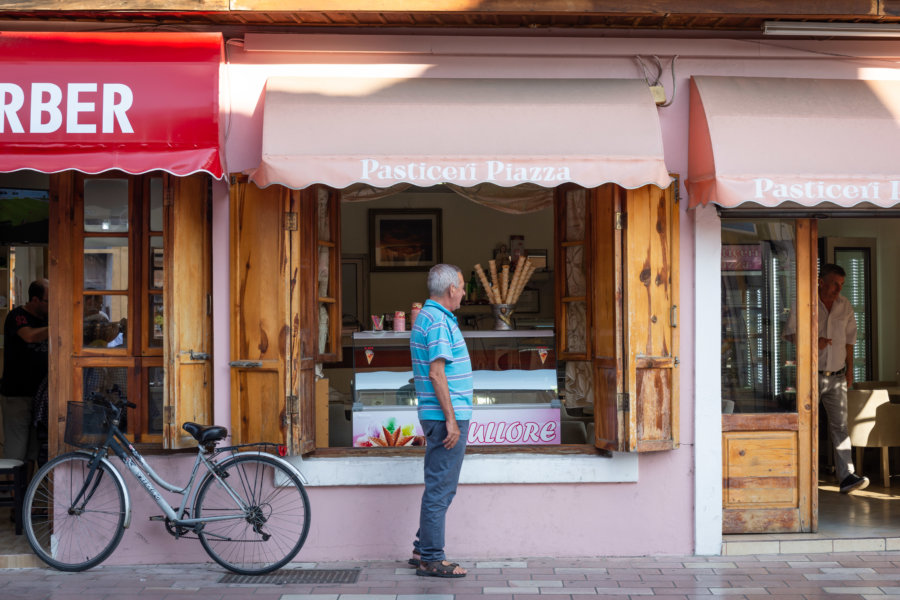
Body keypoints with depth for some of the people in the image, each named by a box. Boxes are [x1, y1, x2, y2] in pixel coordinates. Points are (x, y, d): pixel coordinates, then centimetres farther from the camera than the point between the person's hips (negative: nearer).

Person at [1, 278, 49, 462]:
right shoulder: (17, 316, -8)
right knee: (15, 453, -7)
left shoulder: (46, 319, 13)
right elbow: (31, 336, -29)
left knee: (35, 452, 8)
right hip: (16, 396, -7)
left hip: (39, 395, 7)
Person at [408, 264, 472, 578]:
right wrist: (451, 420, -21)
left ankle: (423, 549, 23)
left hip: (444, 417, 11)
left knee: (440, 487, 17)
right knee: (440, 489, -5)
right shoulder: (439, 321, -17)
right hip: (446, 416, -11)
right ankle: (431, 559, 1)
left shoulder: (427, 317, 16)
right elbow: (436, 374, -22)